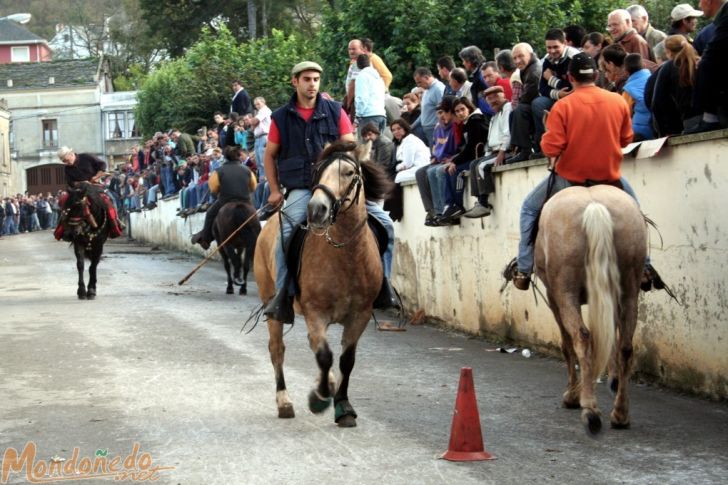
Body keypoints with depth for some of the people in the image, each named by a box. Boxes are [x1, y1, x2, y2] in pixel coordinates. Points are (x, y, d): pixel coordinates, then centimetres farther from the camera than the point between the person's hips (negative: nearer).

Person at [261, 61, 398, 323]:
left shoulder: (336, 112, 8)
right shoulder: (282, 118, 7)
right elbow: (270, 156, 15)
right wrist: (275, 190, 6)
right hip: (301, 189, -2)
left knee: (384, 222, -11)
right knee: (286, 233, -28)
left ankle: (382, 283, 1)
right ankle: (283, 295, -18)